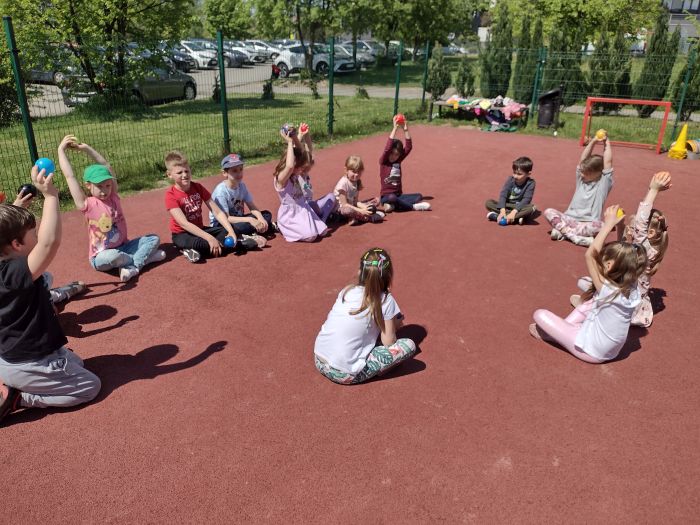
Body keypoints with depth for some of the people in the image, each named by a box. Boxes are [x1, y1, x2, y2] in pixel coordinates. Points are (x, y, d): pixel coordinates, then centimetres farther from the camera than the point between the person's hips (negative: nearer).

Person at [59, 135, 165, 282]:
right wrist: (61, 150, -11)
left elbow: (107, 167, -1)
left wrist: (86, 148, -4)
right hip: (102, 257, -5)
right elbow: (70, 176, -17)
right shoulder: (87, 205, -12)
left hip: (123, 248, 5)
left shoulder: (113, 197, 1)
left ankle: (132, 267, -23)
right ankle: (145, 256, -13)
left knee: (154, 239, -8)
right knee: (113, 256, -40)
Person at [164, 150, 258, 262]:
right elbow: (184, 223, -27)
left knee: (226, 232, -18)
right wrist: (209, 238, -37)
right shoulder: (171, 194, -17)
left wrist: (231, 231, -24)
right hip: (181, 234, -5)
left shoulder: (198, 187, -3)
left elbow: (217, 212, -8)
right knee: (200, 243, -36)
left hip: (199, 229, 5)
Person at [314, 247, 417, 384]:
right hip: (347, 375, -6)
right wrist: (394, 325, 18)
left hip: (319, 363, 6)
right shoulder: (386, 301, -7)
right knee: (409, 345, 0)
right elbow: (389, 342, -3)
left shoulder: (347, 290, 5)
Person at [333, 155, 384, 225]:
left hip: (353, 206, 8)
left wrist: (364, 207, -22)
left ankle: (356, 217, -19)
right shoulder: (343, 183, -20)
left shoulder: (357, 182, 4)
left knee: (376, 201, 1)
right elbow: (344, 204, -23)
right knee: (348, 210, -45)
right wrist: (360, 211, -30)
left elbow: (355, 201, -1)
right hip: (342, 208, -8)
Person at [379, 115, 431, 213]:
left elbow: (409, 147, 1)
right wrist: (395, 128, -22)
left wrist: (405, 130, -7)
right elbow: (387, 147, -21)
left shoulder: (398, 161, 8)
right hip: (386, 196, -6)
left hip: (398, 195, 6)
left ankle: (393, 206, -23)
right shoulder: (383, 162, -5)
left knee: (419, 196, -12)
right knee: (392, 198, -40)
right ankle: (413, 206, -21)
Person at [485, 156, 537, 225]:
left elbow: (526, 200, -23)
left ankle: (497, 216, -36)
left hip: (520, 207, -2)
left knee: (531, 207, -36)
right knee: (488, 202, -20)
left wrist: (514, 212, -37)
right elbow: (503, 194, -17)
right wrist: (502, 211, -33)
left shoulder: (530, 183, -14)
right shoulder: (510, 179, -8)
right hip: (507, 206, 3)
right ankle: (517, 218, -30)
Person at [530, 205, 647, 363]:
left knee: (540, 315, -8)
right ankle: (561, 328, 17)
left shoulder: (607, 290, -28)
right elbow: (624, 256, 2)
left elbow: (590, 255, -28)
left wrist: (609, 224, -24)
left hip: (590, 350, -7)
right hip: (608, 350, 7)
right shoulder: (631, 289, -9)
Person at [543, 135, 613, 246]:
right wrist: (593, 142, 0)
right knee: (548, 212, -20)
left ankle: (562, 230, -34)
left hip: (587, 223, -4)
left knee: (601, 226, -37)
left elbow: (608, 162, -6)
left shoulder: (603, 183, 1)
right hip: (570, 218, 4)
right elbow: (583, 159, 4)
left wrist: (606, 143, 2)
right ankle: (575, 236, -34)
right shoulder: (581, 179, 13)